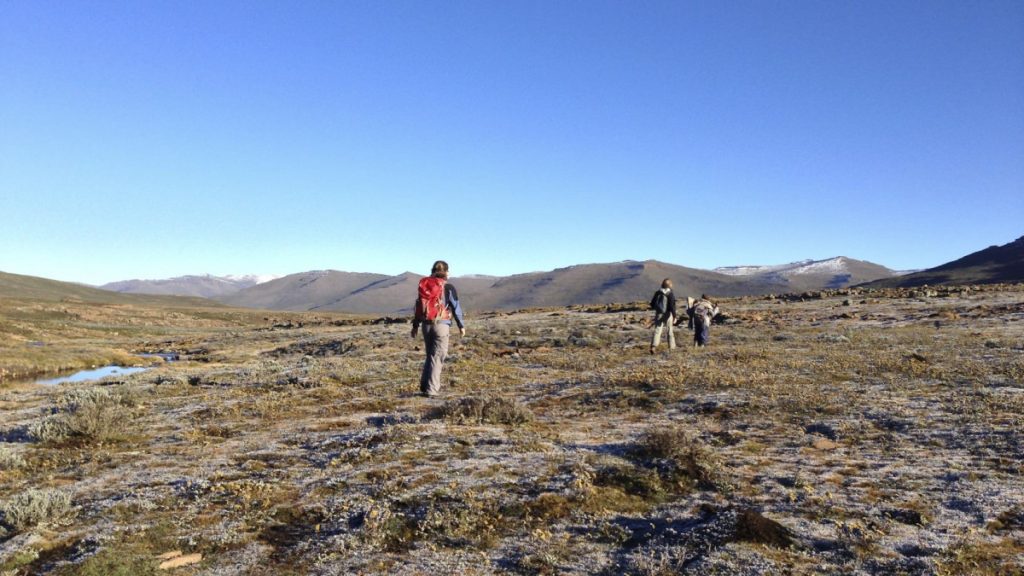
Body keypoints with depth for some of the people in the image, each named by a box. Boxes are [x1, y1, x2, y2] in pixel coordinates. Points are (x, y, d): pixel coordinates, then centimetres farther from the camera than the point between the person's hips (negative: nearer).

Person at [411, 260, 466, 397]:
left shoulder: (424, 285, 9)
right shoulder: (448, 287, -5)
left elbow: (418, 306, 12)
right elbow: (456, 307, -4)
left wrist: (415, 325, 18)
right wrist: (461, 325, 5)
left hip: (426, 325, 5)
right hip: (441, 324, -5)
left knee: (430, 355, 19)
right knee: (437, 357, -1)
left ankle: (424, 385, 17)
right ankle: (431, 389, -4)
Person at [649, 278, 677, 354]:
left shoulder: (657, 293, 2)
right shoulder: (670, 294, -11)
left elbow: (652, 304, 7)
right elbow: (672, 306, -15)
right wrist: (674, 316, -11)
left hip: (659, 314, 3)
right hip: (668, 315, -3)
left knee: (657, 330, -2)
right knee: (670, 331, 13)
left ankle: (653, 346, -19)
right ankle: (672, 346, 19)